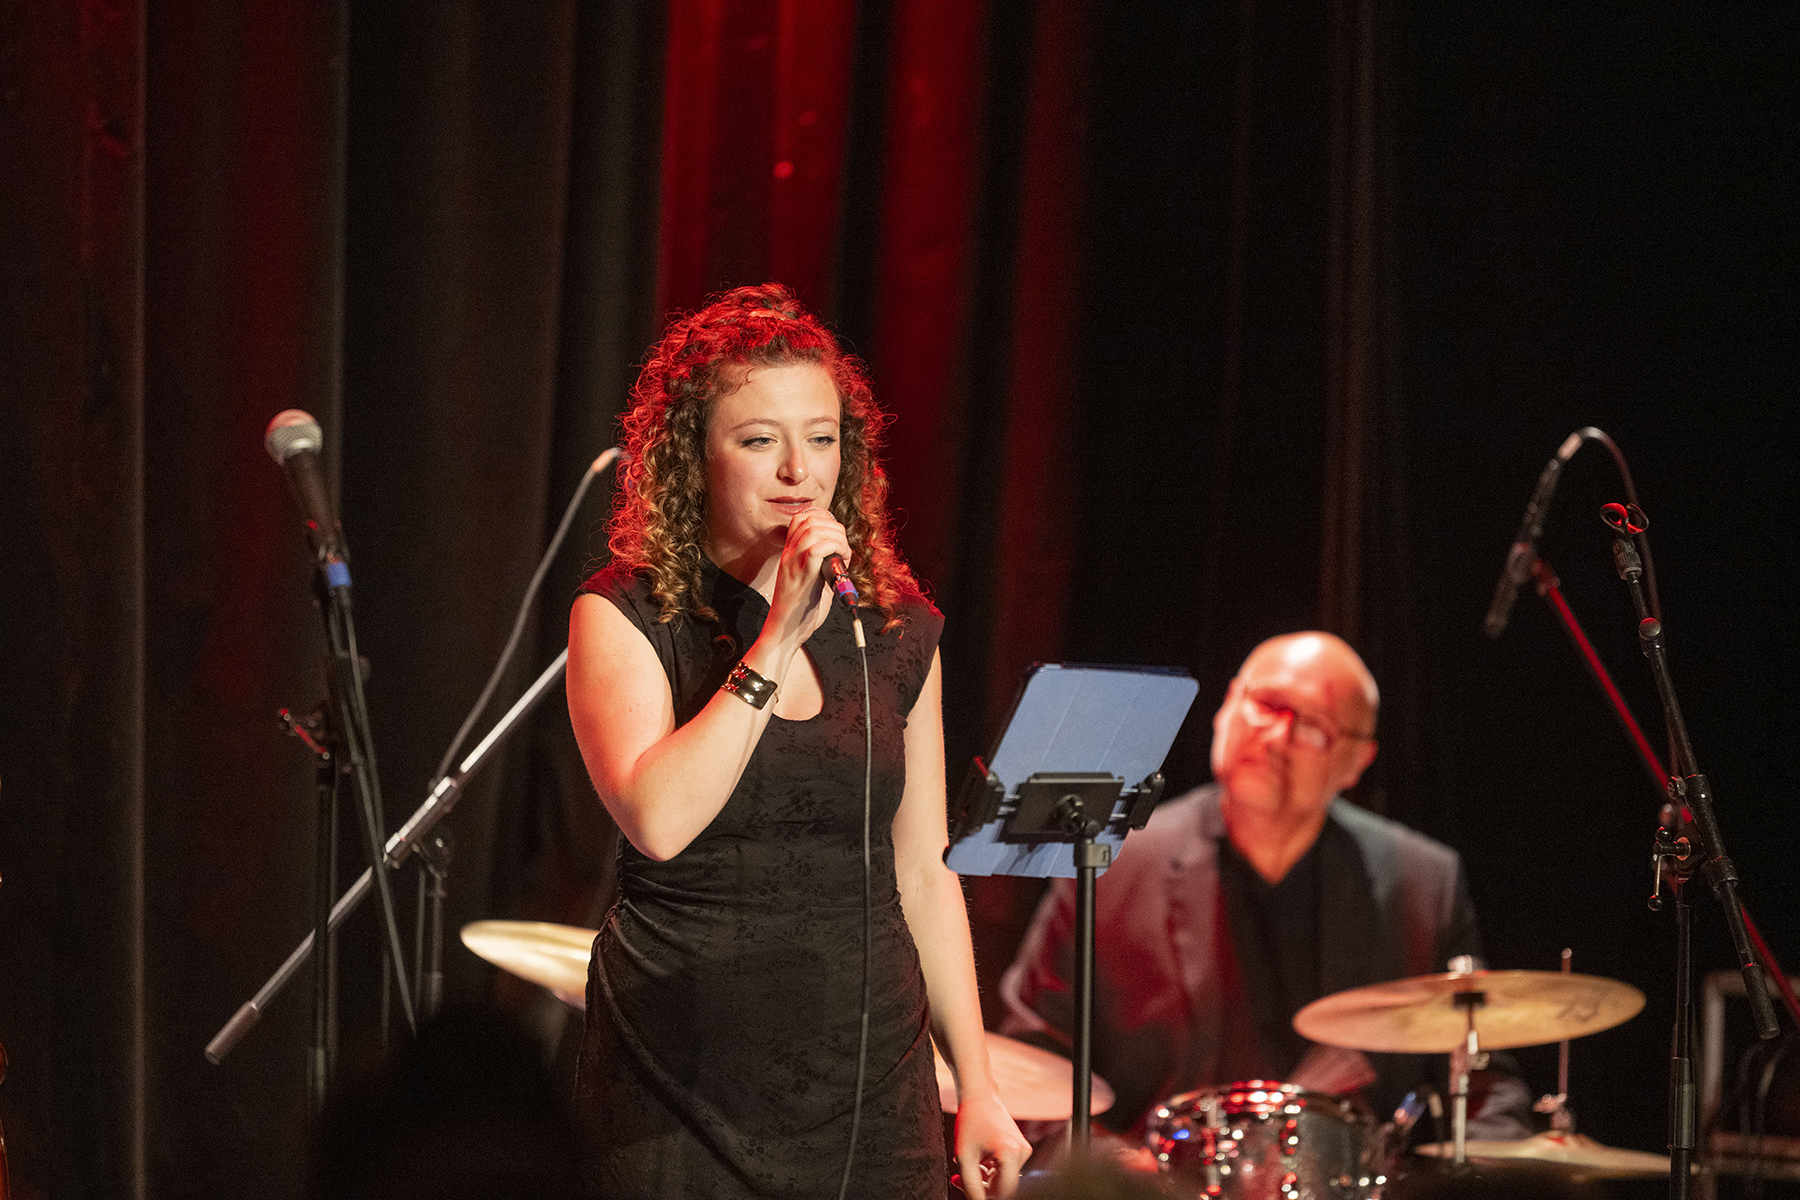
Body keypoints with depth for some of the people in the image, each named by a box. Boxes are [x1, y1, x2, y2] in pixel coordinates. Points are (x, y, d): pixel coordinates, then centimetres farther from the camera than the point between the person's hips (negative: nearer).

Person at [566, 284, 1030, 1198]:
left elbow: (922, 874, 12)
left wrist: (976, 1087, 9)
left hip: (871, 1072, 3)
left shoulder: (896, 631, 8)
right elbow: (657, 820, -21)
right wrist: (778, 638, -21)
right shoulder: (625, 617, -4)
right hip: (685, 1080, -3)